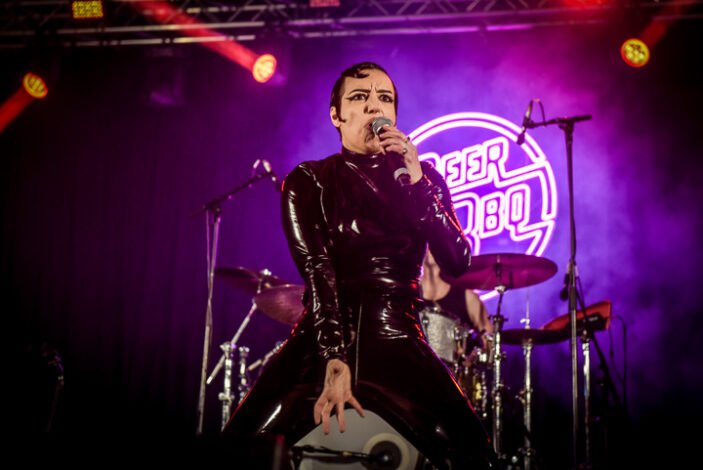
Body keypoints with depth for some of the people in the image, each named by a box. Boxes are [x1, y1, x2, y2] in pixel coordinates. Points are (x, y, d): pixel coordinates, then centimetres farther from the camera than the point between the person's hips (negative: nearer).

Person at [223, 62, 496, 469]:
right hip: (321, 339, -1)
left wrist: (417, 182, -14)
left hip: (398, 341, 1)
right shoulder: (308, 182, 3)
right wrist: (334, 362, -23)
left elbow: (457, 263, -3)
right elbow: (317, 271, -11)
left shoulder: (423, 177, 10)